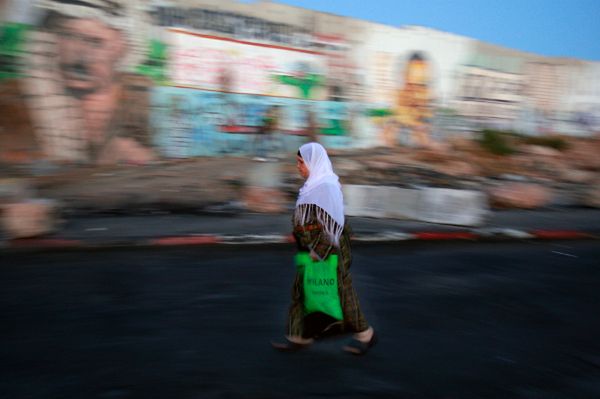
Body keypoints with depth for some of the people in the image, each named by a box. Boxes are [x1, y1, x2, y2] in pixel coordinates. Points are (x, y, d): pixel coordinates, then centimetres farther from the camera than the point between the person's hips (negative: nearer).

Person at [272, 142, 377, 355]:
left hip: (327, 250, -10)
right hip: (314, 250, 10)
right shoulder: (314, 185, 10)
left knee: (338, 292, 3)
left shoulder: (327, 186, -19)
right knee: (302, 290, 12)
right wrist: (313, 249, 20)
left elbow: (331, 222, -22)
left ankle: (365, 334, 20)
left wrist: (319, 250, -21)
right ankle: (299, 337, 23)